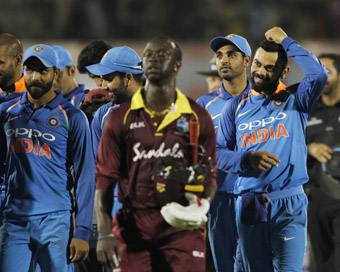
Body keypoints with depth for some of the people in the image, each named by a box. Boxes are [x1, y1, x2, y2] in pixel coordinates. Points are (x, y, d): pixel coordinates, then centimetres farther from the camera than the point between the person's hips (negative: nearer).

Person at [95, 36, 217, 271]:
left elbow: (209, 174, 12)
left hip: (183, 227, 0)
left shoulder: (198, 118, 6)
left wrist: (202, 204, -10)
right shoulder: (121, 119, 5)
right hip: (134, 227, 0)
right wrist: (104, 232, -8)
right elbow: (105, 178, 2)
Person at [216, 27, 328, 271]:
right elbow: (218, 152, 10)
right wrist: (248, 159, -10)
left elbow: (319, 75, -16)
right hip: (250, 204, 3)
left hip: (289, 204, -3)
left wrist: (287, 42, -7)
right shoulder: (236, 106, 13)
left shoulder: (295, 99, 5)